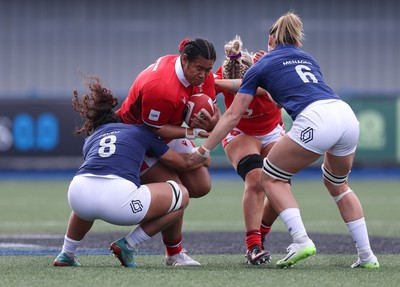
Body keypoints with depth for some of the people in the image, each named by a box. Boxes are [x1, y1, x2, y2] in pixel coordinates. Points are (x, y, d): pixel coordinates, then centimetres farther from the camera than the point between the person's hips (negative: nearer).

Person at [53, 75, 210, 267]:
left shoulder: (90, 140, 33)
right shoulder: (141, 131, 27)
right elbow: (182, 162, 35)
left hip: (77, 195, 5)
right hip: (117, 199, -5)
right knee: (182, 195, 18)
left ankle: (66, 254, 39)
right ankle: (128, 245, 13)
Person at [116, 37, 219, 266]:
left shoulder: (203, 75, -11)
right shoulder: (160, 87, -37)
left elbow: (211, 109, -7)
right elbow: (154, 129, -28)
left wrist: (212, 121, -32)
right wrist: (193, 133, -30)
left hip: (168, 134, 8)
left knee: (201, 186, -1)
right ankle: (174, 254, 0)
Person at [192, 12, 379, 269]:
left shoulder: (261, 66, 17)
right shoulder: (307, 58, 31)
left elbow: (233, 115, 18)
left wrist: (203, 150, 25)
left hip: (315, 121, -6)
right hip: (348, 115, 6)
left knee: (272, 178, 14)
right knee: (337, 184, 28)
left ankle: (301, 240, -3)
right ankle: (366, 255, 22)